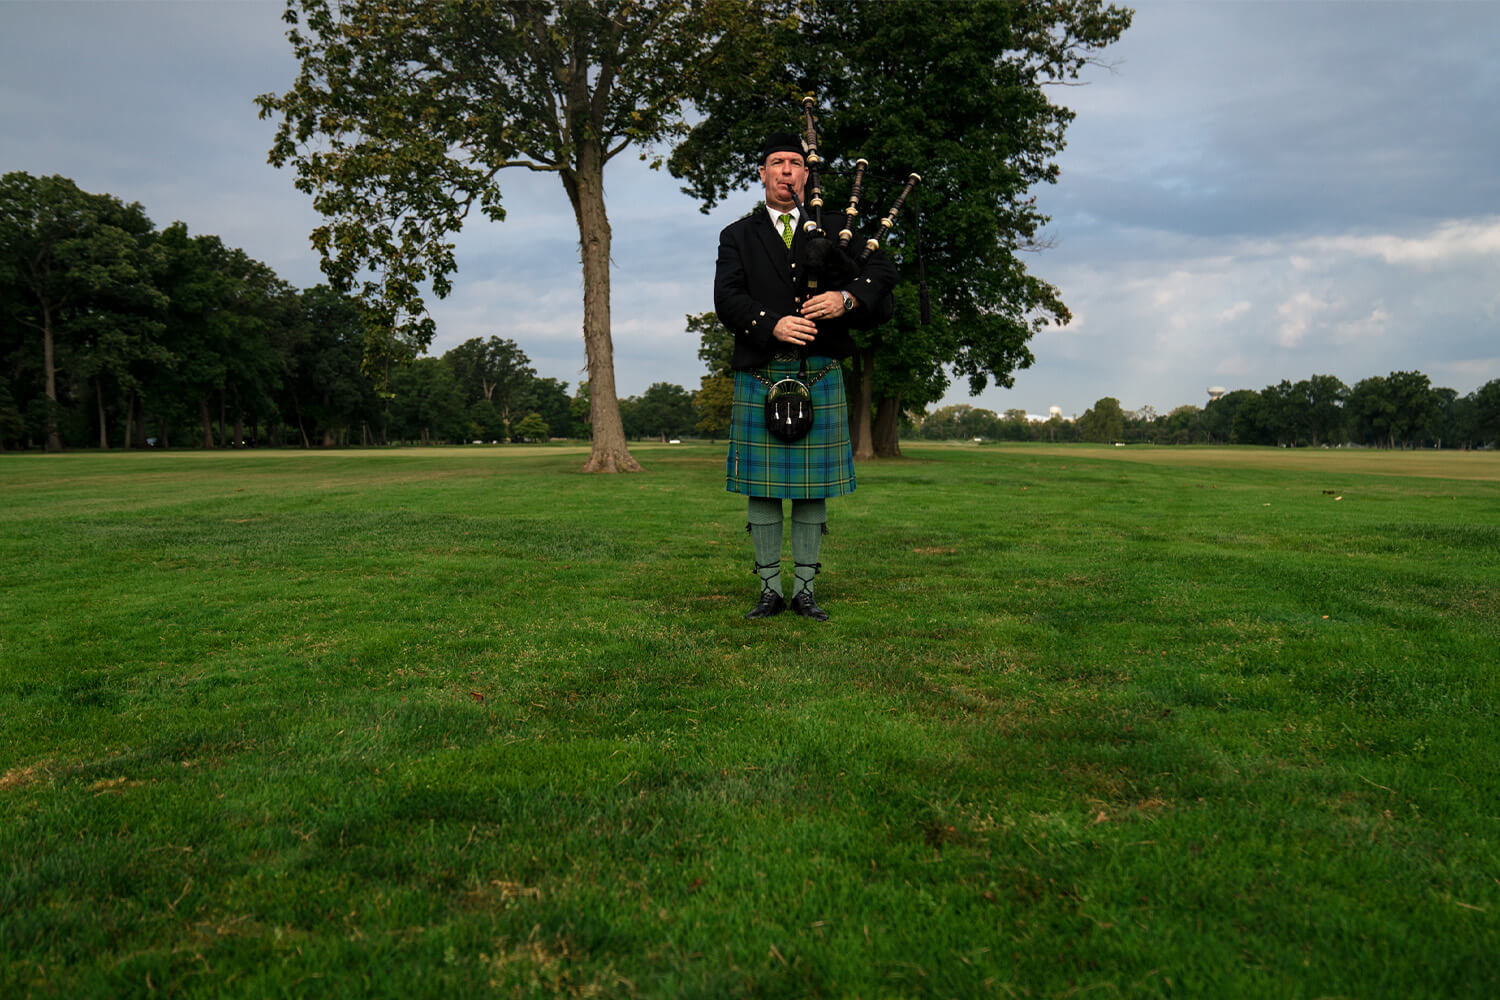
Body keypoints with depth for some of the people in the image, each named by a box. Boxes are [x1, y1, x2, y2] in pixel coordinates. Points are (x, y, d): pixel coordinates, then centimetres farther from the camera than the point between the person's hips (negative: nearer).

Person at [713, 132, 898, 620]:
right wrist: (772, 324, -20)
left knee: (813, 488, 4)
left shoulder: (834, 228, 15)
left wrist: (846, 297, -17)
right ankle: (770, 589, 12)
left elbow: (882, 270, 3)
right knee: (762, 487, 1)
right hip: (760, 376, -1)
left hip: (820, 376, 1)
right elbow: (727, 298, -3)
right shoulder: (738, 236, 12)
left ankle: (804, 589, 13)